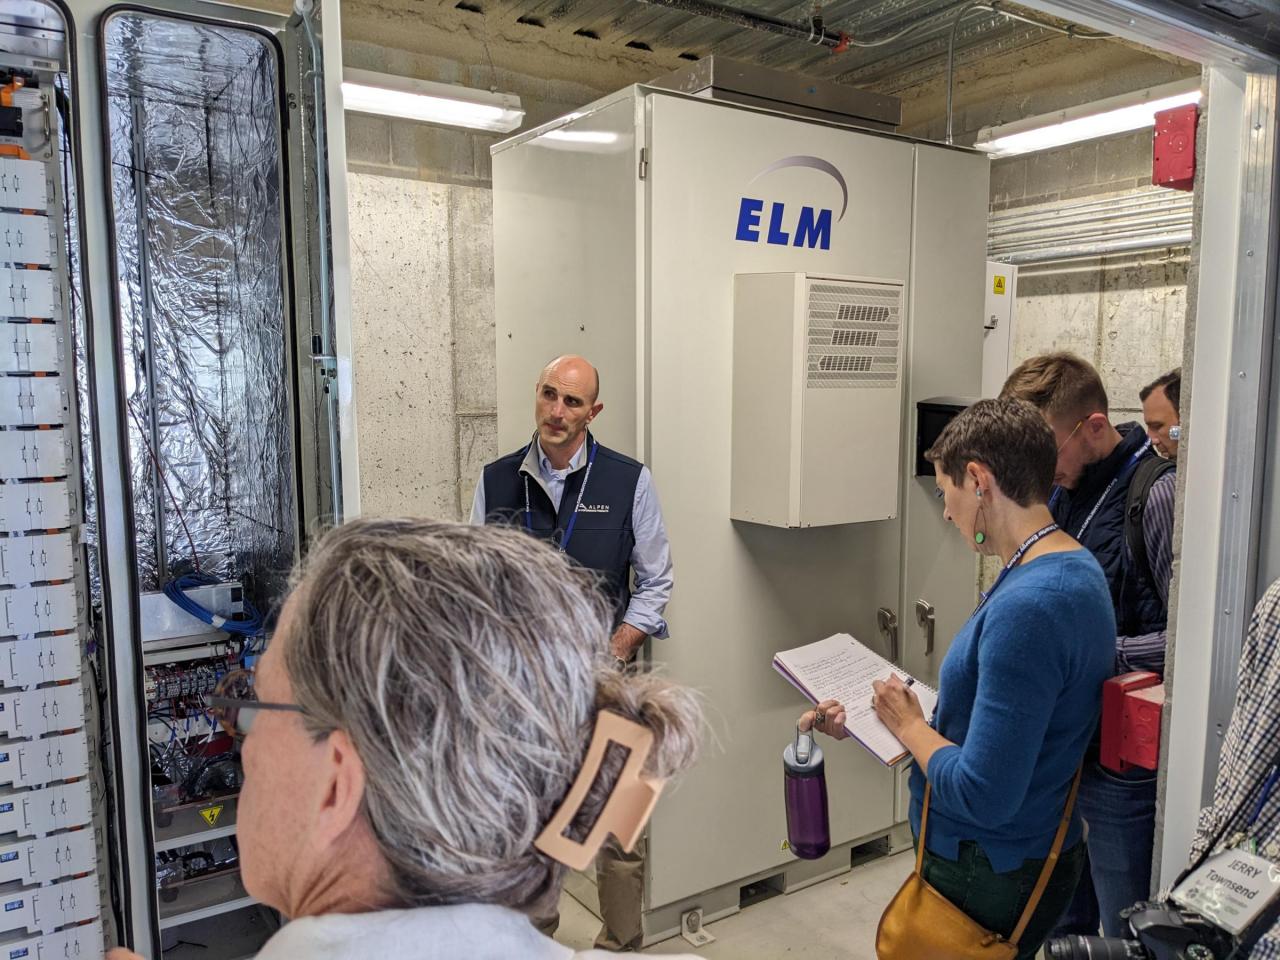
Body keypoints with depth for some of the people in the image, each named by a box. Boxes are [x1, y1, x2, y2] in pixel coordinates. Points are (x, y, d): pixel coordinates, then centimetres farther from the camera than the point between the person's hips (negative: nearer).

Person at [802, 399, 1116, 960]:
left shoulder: (1026, 608, -30)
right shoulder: (1077, 570, 1)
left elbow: (982, 797, -29)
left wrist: (909, 726, -13)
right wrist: (866, 719, 7)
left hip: (990, 880, -8)